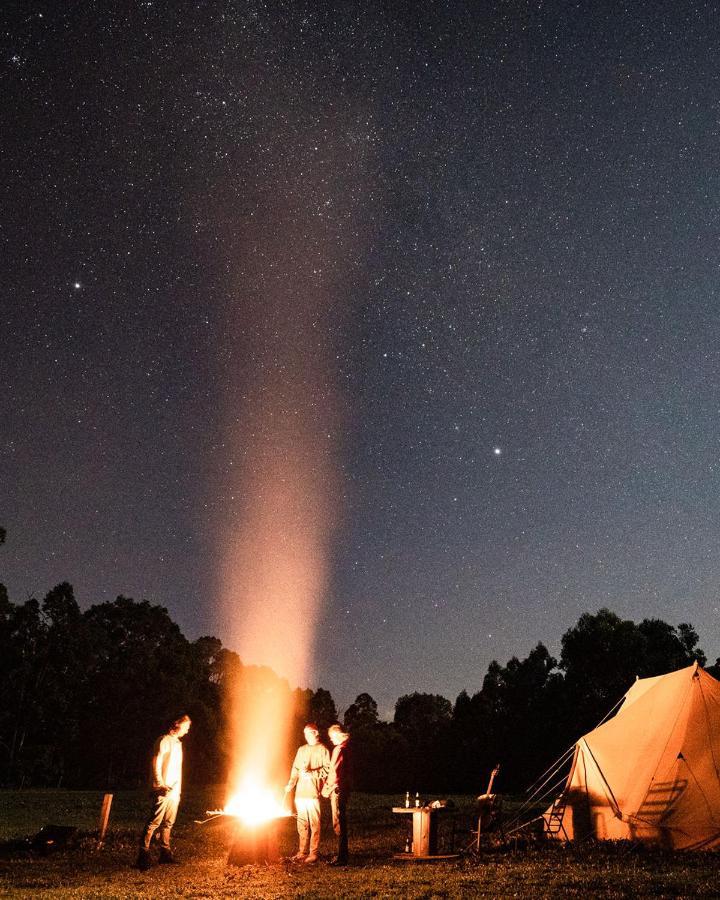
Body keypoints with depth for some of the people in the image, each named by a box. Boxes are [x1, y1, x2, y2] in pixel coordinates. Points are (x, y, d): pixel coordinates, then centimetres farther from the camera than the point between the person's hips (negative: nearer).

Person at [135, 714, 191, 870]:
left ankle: (165, 853, 18)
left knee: (168, 823, 12)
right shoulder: (164, 741, -9)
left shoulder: (177, 743, 18)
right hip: (164, 791, -8)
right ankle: (143, 855, -3)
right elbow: (156, 765, -14)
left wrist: (178, 788, 17)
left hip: (174, 791, 8)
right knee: (154, 822, -8)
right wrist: (161, 785, -20)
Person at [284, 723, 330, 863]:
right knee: (302, 824, 8)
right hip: (300, 792, 5)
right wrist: (290, 784, 5)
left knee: (314, 824, -4)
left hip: (313, 793, -5)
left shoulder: (322, 749, 1)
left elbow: (327, 769, -6)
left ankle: (313, 853, 3)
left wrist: (312, 773, -16)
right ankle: (302, 851, 17)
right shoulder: (301, 750, 19)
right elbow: (295, 769, 19)